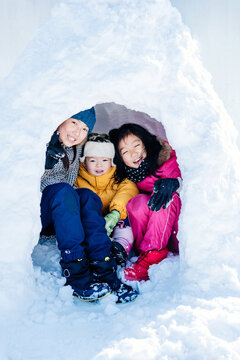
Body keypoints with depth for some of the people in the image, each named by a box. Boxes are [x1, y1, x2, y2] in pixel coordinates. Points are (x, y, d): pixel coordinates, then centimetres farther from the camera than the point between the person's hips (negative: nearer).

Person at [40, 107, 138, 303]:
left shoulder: (74, 151, 7)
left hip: (49, 219, 5)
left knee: (87, 196, -22)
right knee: (62, 191, -32)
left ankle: (104, 271, -30)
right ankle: (77, 276, -35)